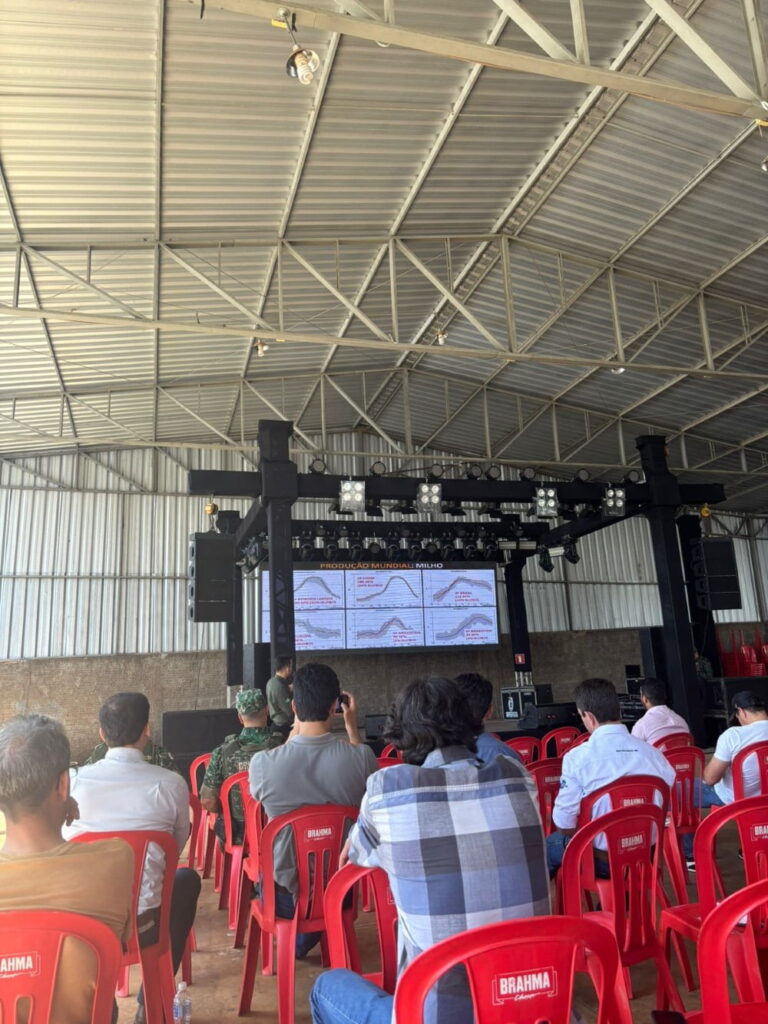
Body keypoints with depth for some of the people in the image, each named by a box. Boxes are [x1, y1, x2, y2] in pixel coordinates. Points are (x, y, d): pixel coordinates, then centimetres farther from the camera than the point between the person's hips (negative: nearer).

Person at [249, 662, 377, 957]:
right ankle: (304, 940, 42)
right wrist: (352, 727, 6)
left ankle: (292, 935, 38)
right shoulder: (361, 756, -23)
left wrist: (295, 729, 5)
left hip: (285, 898, 0)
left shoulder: (261, 763, -23)